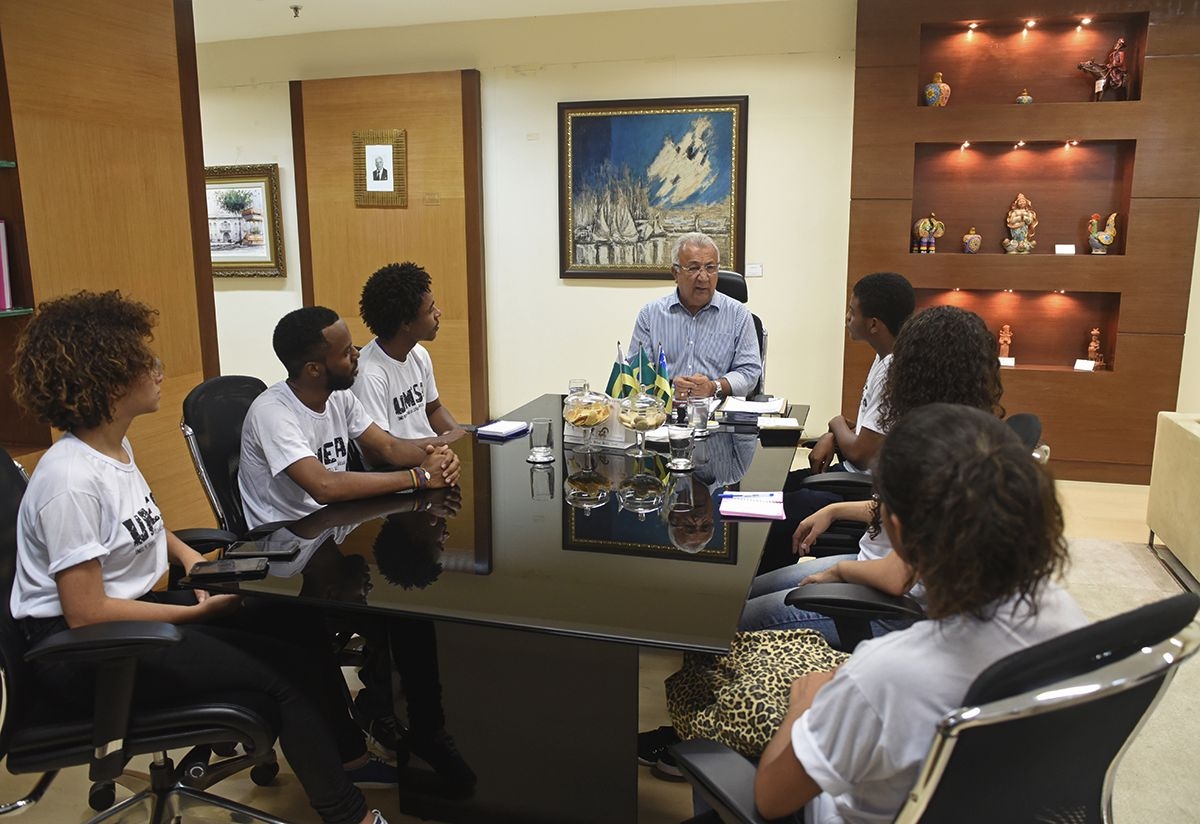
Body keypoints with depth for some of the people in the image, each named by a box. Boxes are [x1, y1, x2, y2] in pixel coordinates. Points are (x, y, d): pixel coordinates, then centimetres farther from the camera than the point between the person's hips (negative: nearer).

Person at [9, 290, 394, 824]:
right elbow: (87, 613, -24)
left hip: (134, 606, 9)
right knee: (286, 671, -17)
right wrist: (201, 611, -17)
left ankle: (346, 756, 22)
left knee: (300, 622, 3)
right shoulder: (69, 480, -25)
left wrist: (188, 555, 2)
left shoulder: (116, 447, 3)